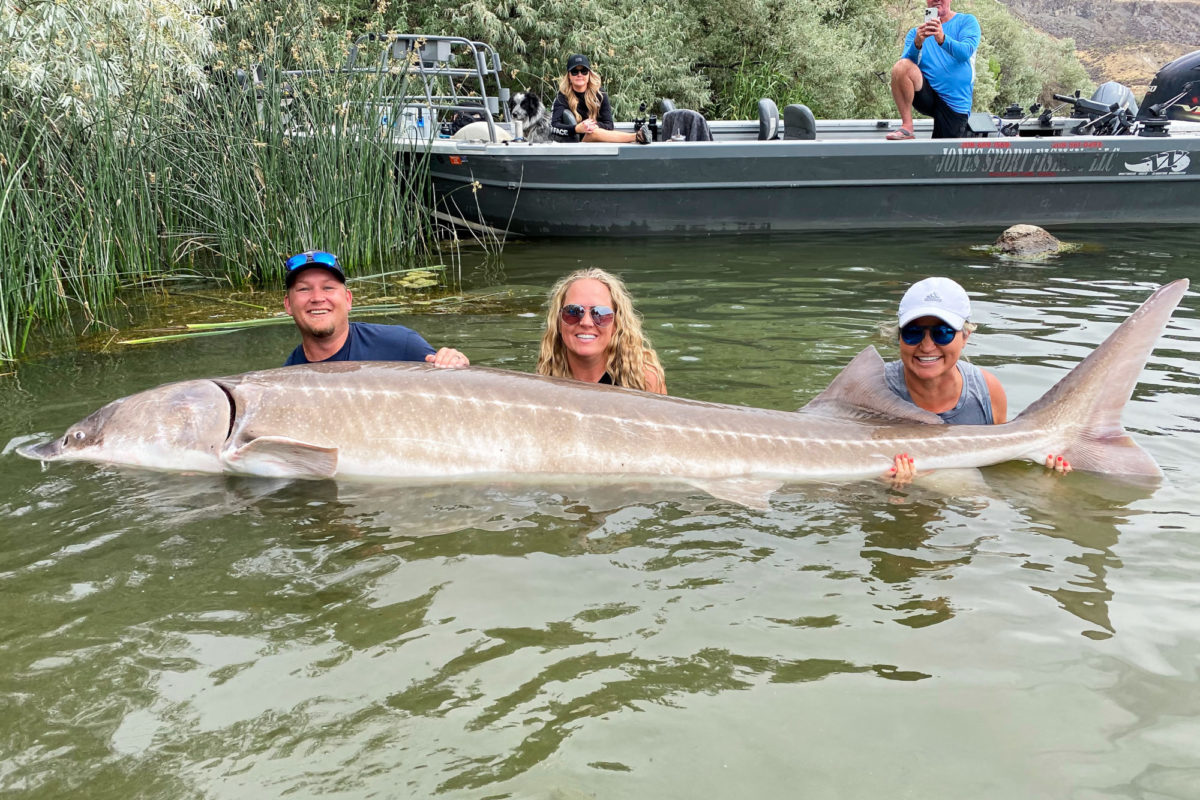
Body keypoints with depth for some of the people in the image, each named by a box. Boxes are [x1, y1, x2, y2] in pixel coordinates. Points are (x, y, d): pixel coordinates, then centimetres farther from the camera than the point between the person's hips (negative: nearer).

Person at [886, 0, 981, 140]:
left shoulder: (967, 21, 5)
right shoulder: (916, 32, 11)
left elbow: (966, 52, -15)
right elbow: (907, 62, -7)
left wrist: (942, 39, -34)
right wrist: (917, 43, -28)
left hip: (956, 104, -1)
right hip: (927, 96, 1)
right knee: (902, 67, -26)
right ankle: (907, 127, -18)